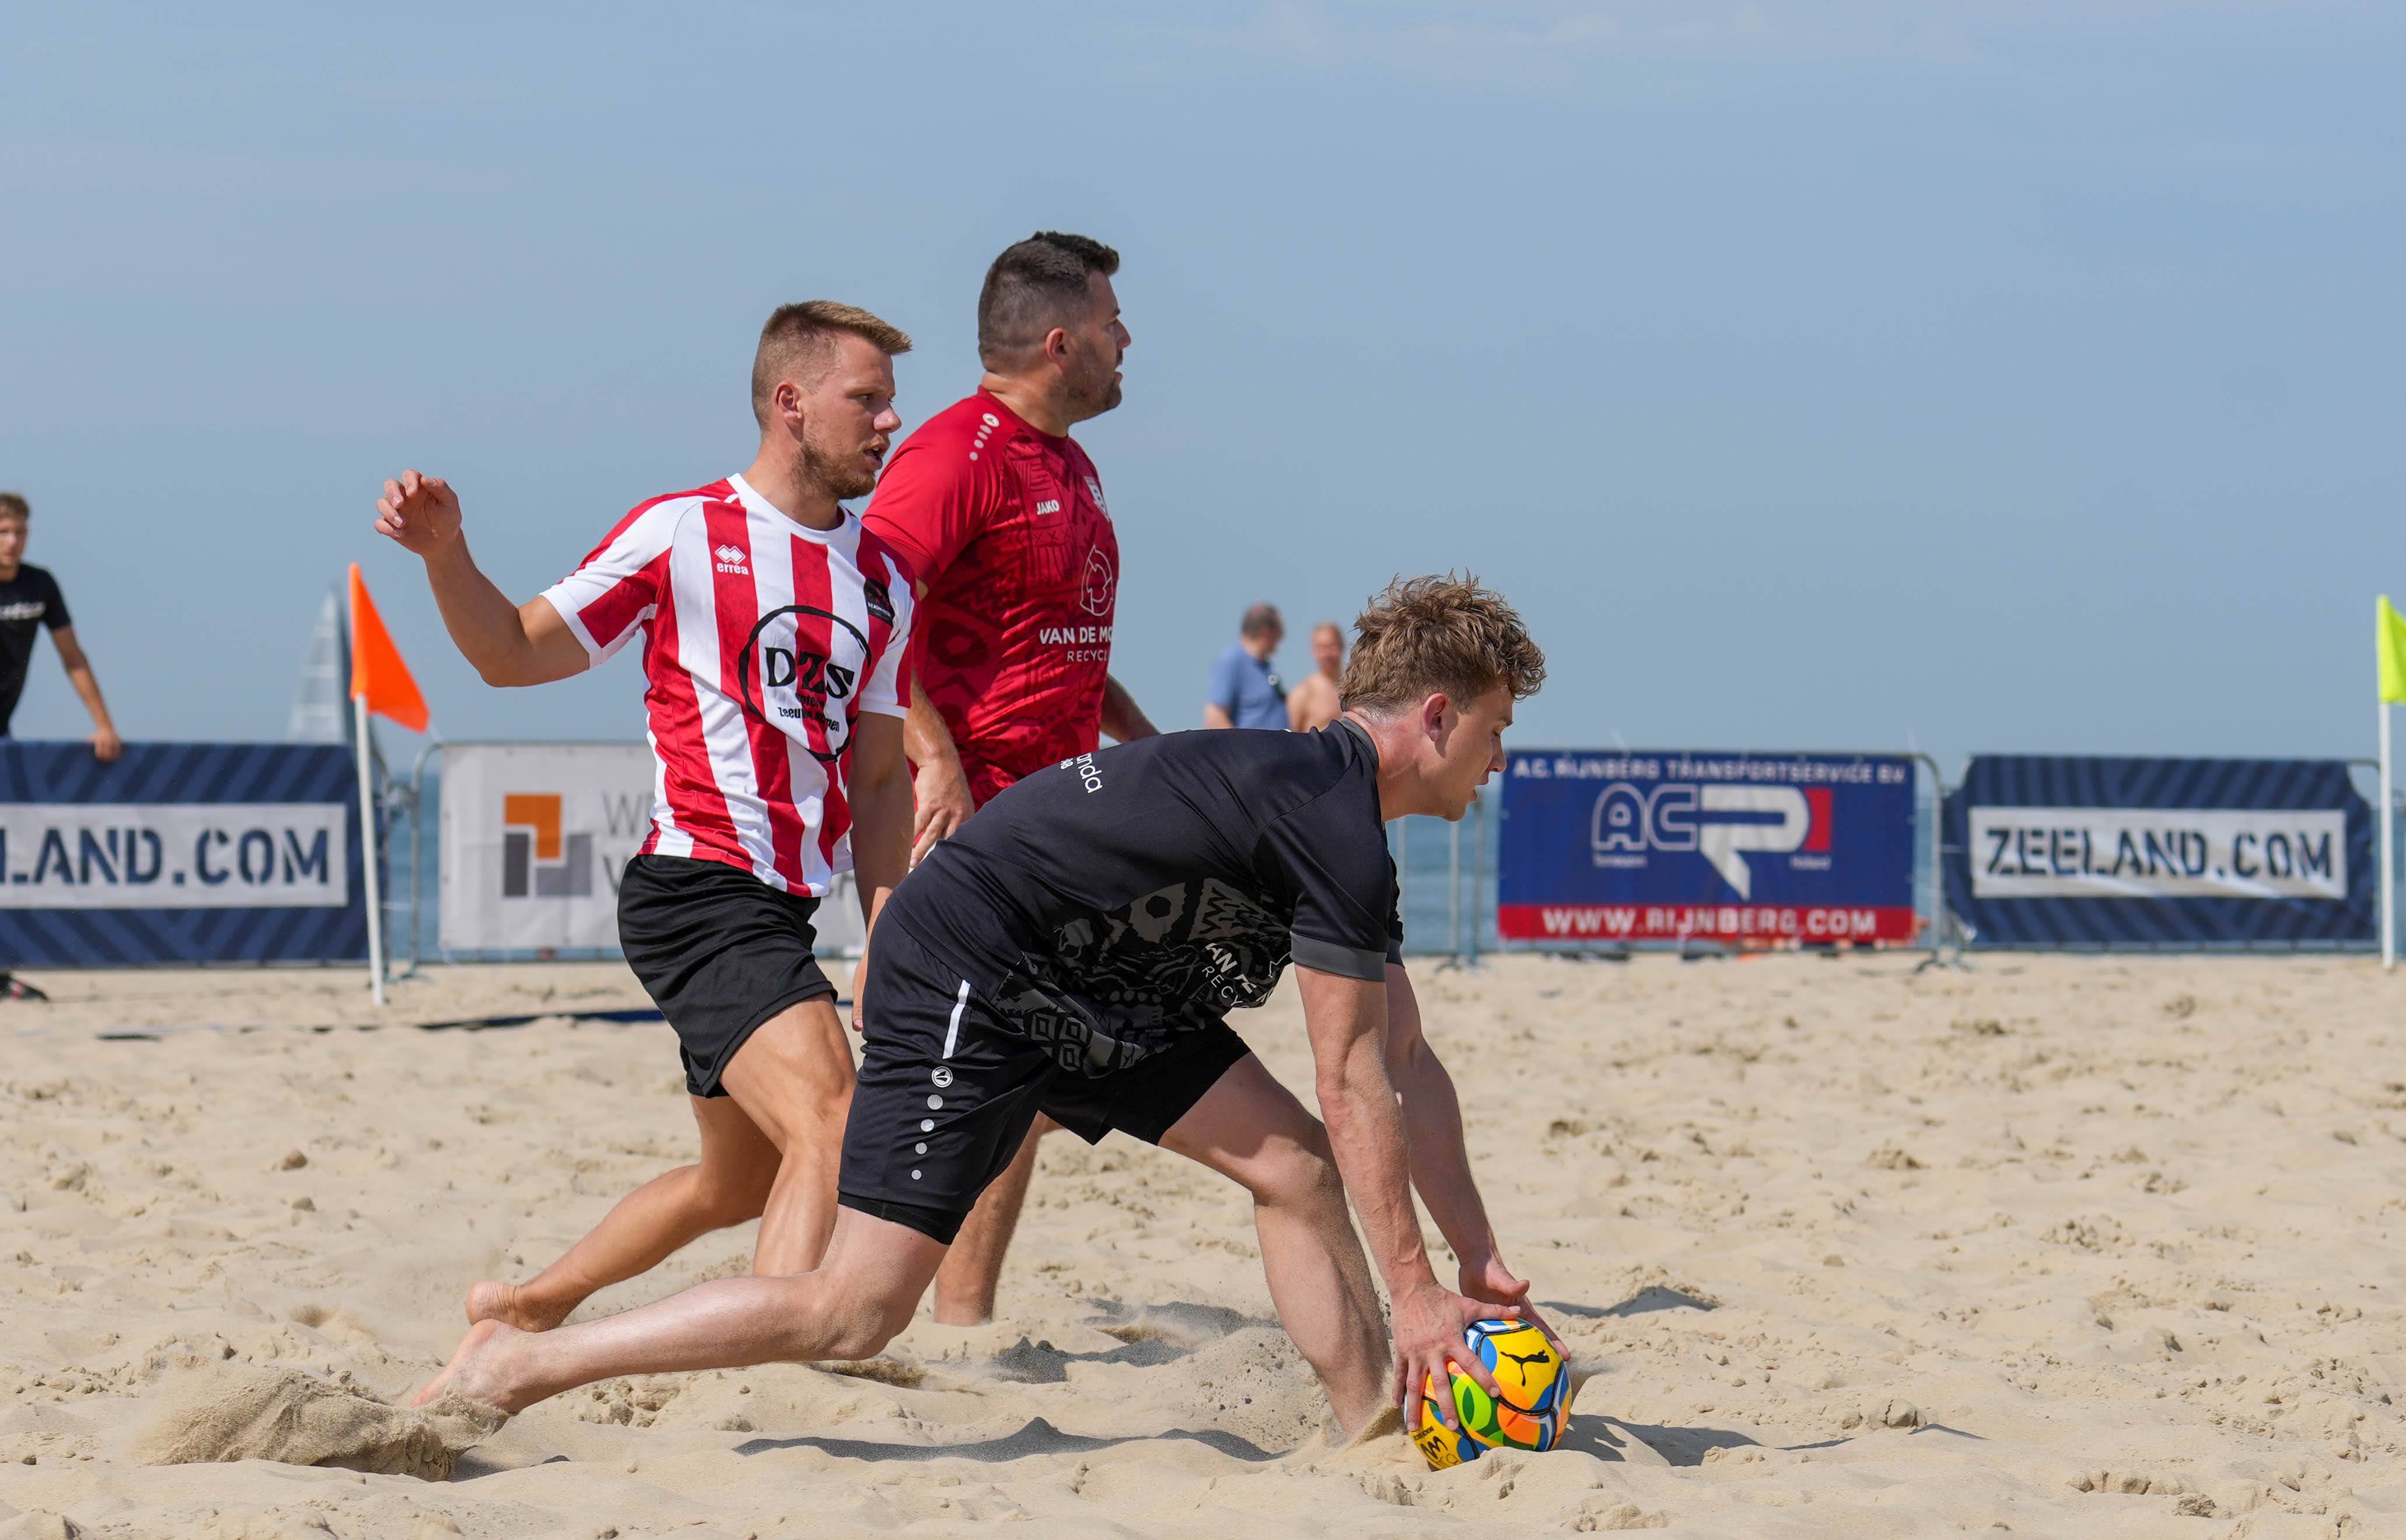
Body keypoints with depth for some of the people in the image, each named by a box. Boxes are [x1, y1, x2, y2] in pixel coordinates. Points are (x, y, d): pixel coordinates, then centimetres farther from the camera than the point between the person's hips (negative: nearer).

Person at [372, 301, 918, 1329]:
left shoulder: (882, 581, 14)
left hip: (780, 913, 8)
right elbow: (514, 654, 4)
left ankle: (528, 1305, 36)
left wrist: (883, 939, 8)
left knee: (737, 1184, 17)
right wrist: (445, 552, -13)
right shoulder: (681, 532, -3)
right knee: (829, 1128, -25)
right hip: (698, 888, -8)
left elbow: (879, 775, 17)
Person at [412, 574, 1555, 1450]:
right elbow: (1354, 1090, -14)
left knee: (1297, 1170, 4)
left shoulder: (1334, 821, 14)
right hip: (966, 978, -10)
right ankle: (515, 1368, -5)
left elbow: (1409, 1066, 18)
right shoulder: (1334, 832, -17)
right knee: (851, 1314, -12)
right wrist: (1413, 1294, -8)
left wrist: (1483, 1265, 16)